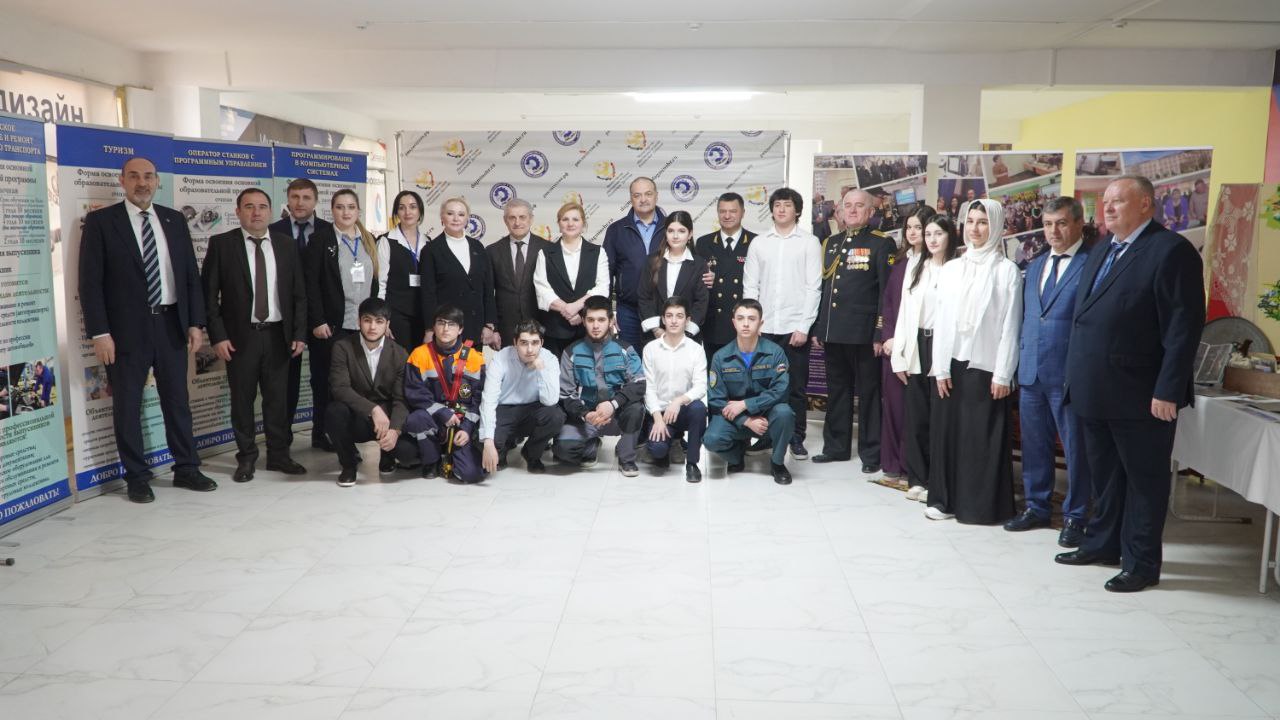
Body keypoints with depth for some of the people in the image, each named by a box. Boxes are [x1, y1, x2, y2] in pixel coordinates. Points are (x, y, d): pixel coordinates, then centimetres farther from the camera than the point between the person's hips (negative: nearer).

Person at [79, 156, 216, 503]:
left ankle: (186, 468, 22)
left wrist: (195, 322, 3)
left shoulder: (175, 220, 9)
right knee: (128, 405, 6)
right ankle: (137, 477, 17)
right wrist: (100, 332, -12)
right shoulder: (100, 221, -2)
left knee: (178, 400, 11)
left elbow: (191, 274, 10)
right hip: (127, 328, -3)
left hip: (172, 324, 3)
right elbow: (90, 281, -6)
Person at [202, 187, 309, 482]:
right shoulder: (221, 244, -1)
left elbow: (298, 293, 8)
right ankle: (246, 458, 19)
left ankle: (279, 455, 20)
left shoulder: (287, 244, 7)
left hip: (278, 335, 2)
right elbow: (209, 294, -2)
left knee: (278, 399, 8)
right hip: (240, 336, -2)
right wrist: (218, 336, -9)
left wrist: (299, 333, 1)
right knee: (242, 399, 6)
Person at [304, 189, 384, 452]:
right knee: (327, 381, 3)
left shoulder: (370, 242, 14)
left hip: (363, 325, 4)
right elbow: (310, 283, -7)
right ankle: (322, 434, 13)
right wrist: (317, 321, -13)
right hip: (331, 325, -4)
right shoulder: (320, 239, -1)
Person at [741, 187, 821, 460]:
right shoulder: (759, 243, 9)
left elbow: (813, 287, -3)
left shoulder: (809, 243, 2)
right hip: (763, 327, 2)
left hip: (795, 327, -2)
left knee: (796, 386, 3)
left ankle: (796, 438, 13)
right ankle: (765, 435, 16)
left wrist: (804, 327, -9)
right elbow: (750, 286, 8)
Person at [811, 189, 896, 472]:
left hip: (863, 333, -5)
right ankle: (836, 447, 24)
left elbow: (887, 292, -7)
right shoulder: (830, 243, 15)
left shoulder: (882, 244, -2)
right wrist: (817, 328, 11)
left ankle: (871, 453, 11)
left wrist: (881, 334, -12)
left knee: (868, 393, 3)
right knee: (837, 391, 13)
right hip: (832, 332, 6)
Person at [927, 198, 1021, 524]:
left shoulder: (1006, 270, -2)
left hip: (985, 365, -4)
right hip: (952, 363, 4)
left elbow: (1010, 326, -5)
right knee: (947, 431, 7)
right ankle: (946, 499, 16)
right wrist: (940, 368, 1)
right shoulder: (951, 268, 9)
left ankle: (982, 504, 10)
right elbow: (942, 320, 7)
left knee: (984, 436, 1)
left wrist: (1002, 374, -9)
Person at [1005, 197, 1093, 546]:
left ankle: (1074, 517, 16)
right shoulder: (1034, 266, 16)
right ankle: (1036, 507, 28)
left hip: (1070, 374, -7)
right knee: (1034, 444, 14)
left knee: (1075, 448, 5)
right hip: (1031, 371, 7)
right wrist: (1022, 359, 13)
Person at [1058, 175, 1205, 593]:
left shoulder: (1171, 251, -11)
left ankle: (1141, 563, 15)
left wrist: (1168, 391, -19)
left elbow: (1185, 325, -16)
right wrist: (1078, 379, 13)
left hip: (1140, 396, -8)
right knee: (1104, 475, 19)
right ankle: (1102, 543, 32)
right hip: (1095, 393, 8)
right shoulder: (1100, 253, 16)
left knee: (1144, 480, 5)